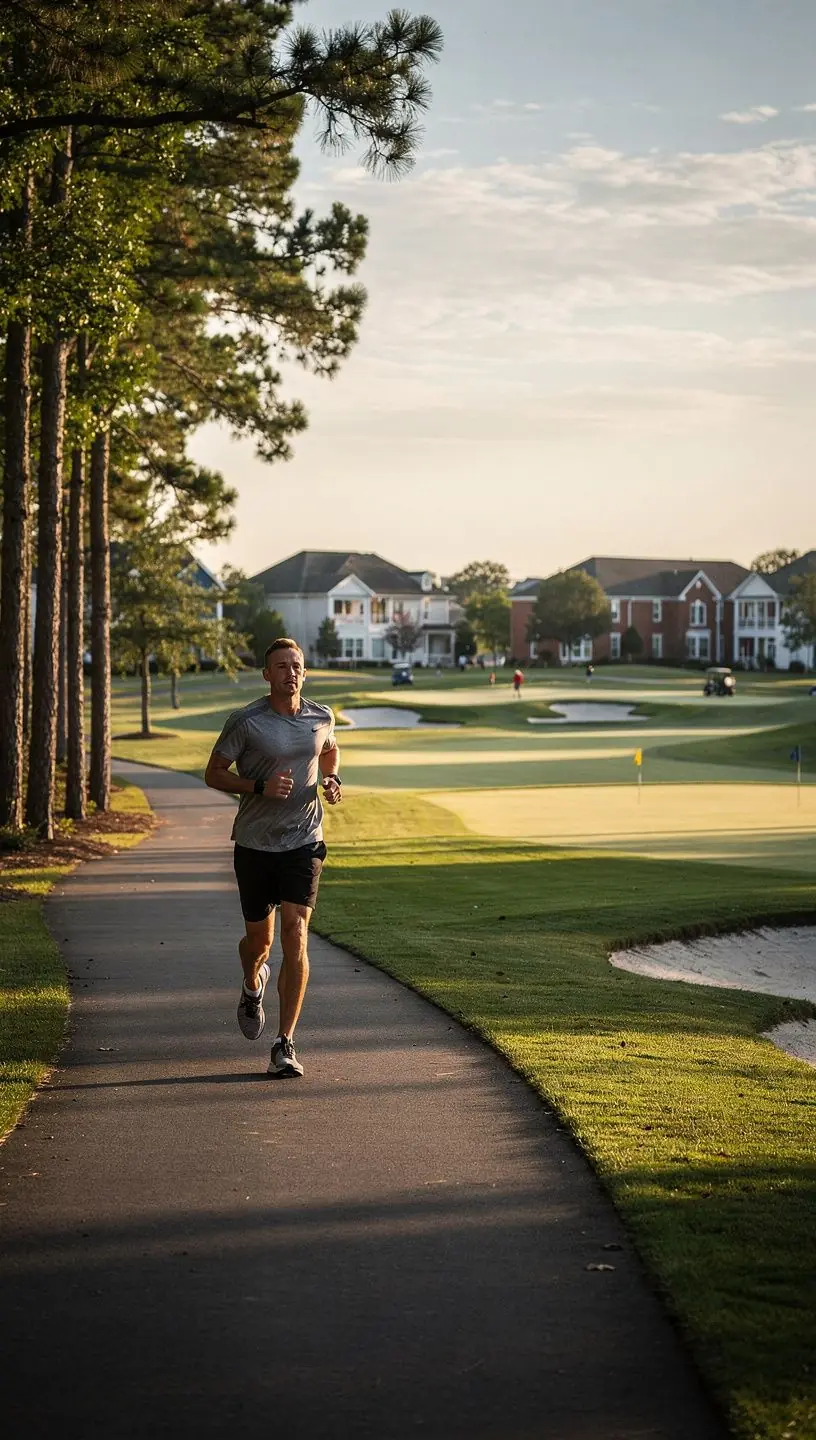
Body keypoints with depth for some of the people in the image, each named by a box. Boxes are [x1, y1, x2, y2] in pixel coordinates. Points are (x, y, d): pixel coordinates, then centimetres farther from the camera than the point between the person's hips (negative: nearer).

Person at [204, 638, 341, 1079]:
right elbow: (213, 773, -4)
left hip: (304, 843, 1)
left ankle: (284, 1045, -10)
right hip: (254, 844, -1)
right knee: (259, 938, 11)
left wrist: (332, 779, 3)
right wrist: (260, 787, -19)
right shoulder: (246, 721, -9)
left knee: (295, 938, -12)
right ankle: (252, 989, 49)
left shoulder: (321, 717, 2)